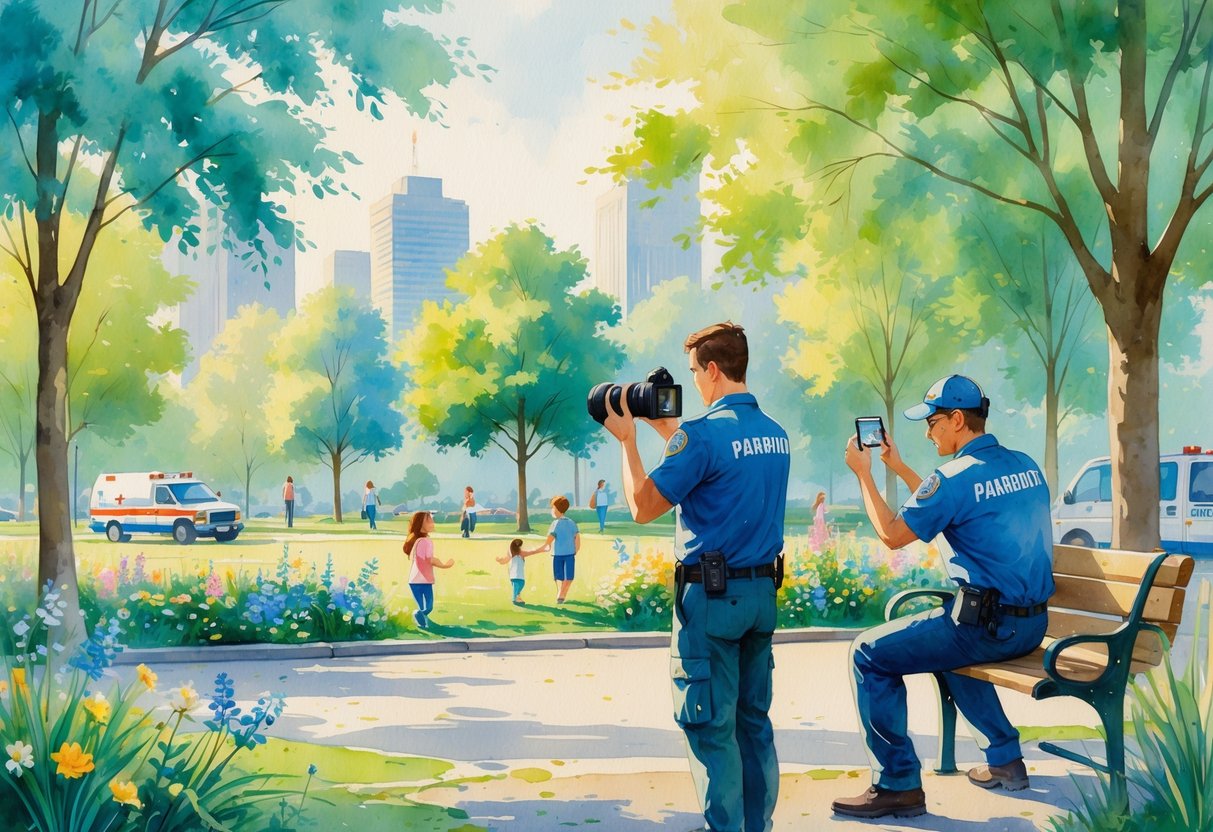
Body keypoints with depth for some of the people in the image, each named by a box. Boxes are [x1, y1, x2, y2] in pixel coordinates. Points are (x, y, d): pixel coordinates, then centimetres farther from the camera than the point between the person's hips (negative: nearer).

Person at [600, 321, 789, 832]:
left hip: (711, 597, -8)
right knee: (754, 720, 14)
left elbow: (642, 507, -12)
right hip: (763, 591, 8)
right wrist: (670, 432, 26)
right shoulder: (776, 435, 9)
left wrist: (627, 440, -1)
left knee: (710, 725, 0)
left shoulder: (704, 433, -16)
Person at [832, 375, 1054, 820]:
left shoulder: (957, 476, -16)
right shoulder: (1025, 465, 11)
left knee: (870, 655, 0)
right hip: (1033, 625, 9)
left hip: (986, 626, -9)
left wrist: (863, 473, 2)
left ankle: (898, 784, -1)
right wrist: (899, 468, 25)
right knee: (946, 637, 37)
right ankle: (1004, 758, 33)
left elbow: (892, 534, -8)